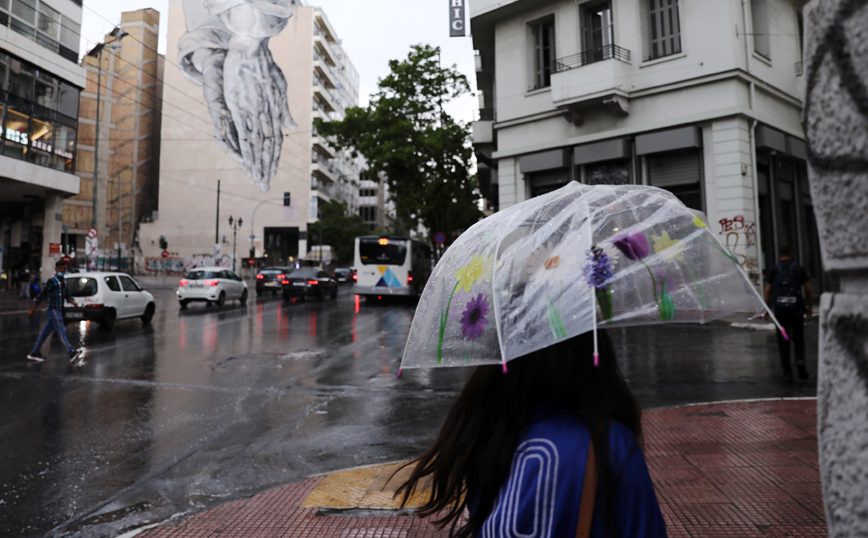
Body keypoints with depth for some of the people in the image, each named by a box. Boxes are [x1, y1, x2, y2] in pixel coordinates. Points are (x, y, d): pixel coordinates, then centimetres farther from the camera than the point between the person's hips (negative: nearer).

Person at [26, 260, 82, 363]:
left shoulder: (63, 281, 16)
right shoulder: (52, 281, -8)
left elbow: (67, 294, 13)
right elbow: (41, 295, -7)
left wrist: (72, 301, -9)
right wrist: (32, 310, -7)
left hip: (59, 310, 8)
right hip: (53, 309, -8)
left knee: (46, 332, 13)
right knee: (61, 331, -15)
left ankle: (34, 353, 23)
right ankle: (72, 353, -23)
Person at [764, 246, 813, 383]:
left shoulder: (773, 270, 2)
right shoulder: (799, 269, 4)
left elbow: (768, 291, -2)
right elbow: (808, 290, 4)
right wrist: (810, 307, 14)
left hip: (779, 309, 0)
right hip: (796, 308, 0)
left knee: (783, 341, 6)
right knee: (798, 338, 13)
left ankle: (787, 372, 6)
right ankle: (800, 361, -12)